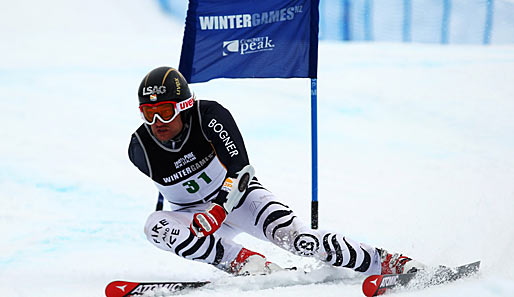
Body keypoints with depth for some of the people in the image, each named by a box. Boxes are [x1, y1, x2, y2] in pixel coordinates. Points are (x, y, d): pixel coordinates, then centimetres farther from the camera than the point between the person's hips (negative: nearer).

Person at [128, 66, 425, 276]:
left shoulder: (209, 115, -24)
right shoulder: (140, 149, -16)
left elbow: (240, 169, -29)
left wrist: (218, 209, -41)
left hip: (238, 195, -3)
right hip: (195, 214, 3)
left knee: (294, 236, -27)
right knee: (155, 225, -29)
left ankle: (386, 263, -16)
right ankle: (245, 262, -32)